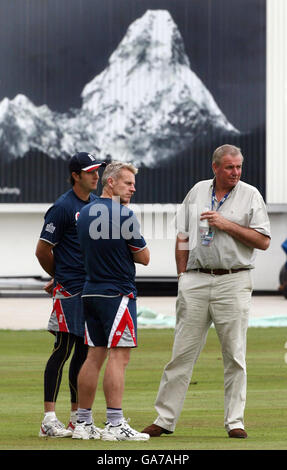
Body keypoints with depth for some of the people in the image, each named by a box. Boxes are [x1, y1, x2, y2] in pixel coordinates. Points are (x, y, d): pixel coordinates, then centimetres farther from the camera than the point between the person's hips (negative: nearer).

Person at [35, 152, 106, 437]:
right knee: (63, 350, -9)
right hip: (69, 290, -7)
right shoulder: (63, 207, -10)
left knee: (84, 351, 10)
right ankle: (49, 419, -9)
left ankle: (77, 417, 16)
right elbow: (42, 251, -7)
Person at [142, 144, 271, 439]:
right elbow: (182, 239, 15)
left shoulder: (250, 195, 3)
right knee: (182, 351, 2)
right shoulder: (197, 192, 12)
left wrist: (227, 225, -11)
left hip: (233, 281, -2)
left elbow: (263, 241, -4)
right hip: (196, 281, 2)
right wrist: (183, 277, 7)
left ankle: (235, 421, 6)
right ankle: (165, 419, 5)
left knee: (235, 355, 0)